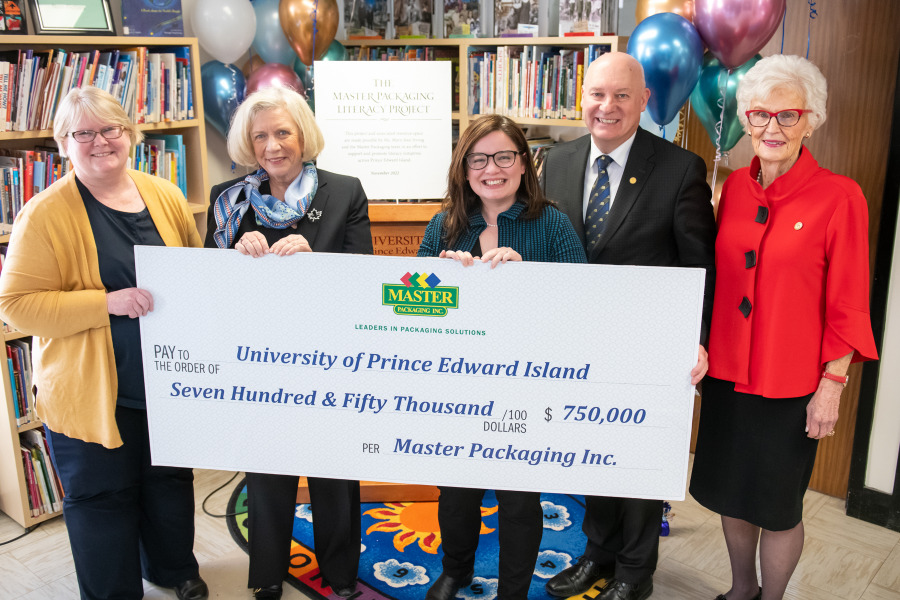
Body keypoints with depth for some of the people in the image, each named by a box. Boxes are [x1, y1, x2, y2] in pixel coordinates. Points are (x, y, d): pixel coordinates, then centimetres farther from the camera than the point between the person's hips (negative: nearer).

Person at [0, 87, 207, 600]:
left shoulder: (166, 197, 2)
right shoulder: (44, 214, -12)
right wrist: (108, 302, -25)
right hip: (94, 393, -4)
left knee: (173, 480, 22)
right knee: (103, 498, 12)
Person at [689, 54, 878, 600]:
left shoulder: (839, 196, -12)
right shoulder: (735, 186, 3)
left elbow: (848, 305, -9)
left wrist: (832, 384, -10)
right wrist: (702, 351, 9)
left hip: (790, 382, -5)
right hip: (727, 371, 5)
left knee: (778, 504, 11)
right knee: (730, 489, 19)